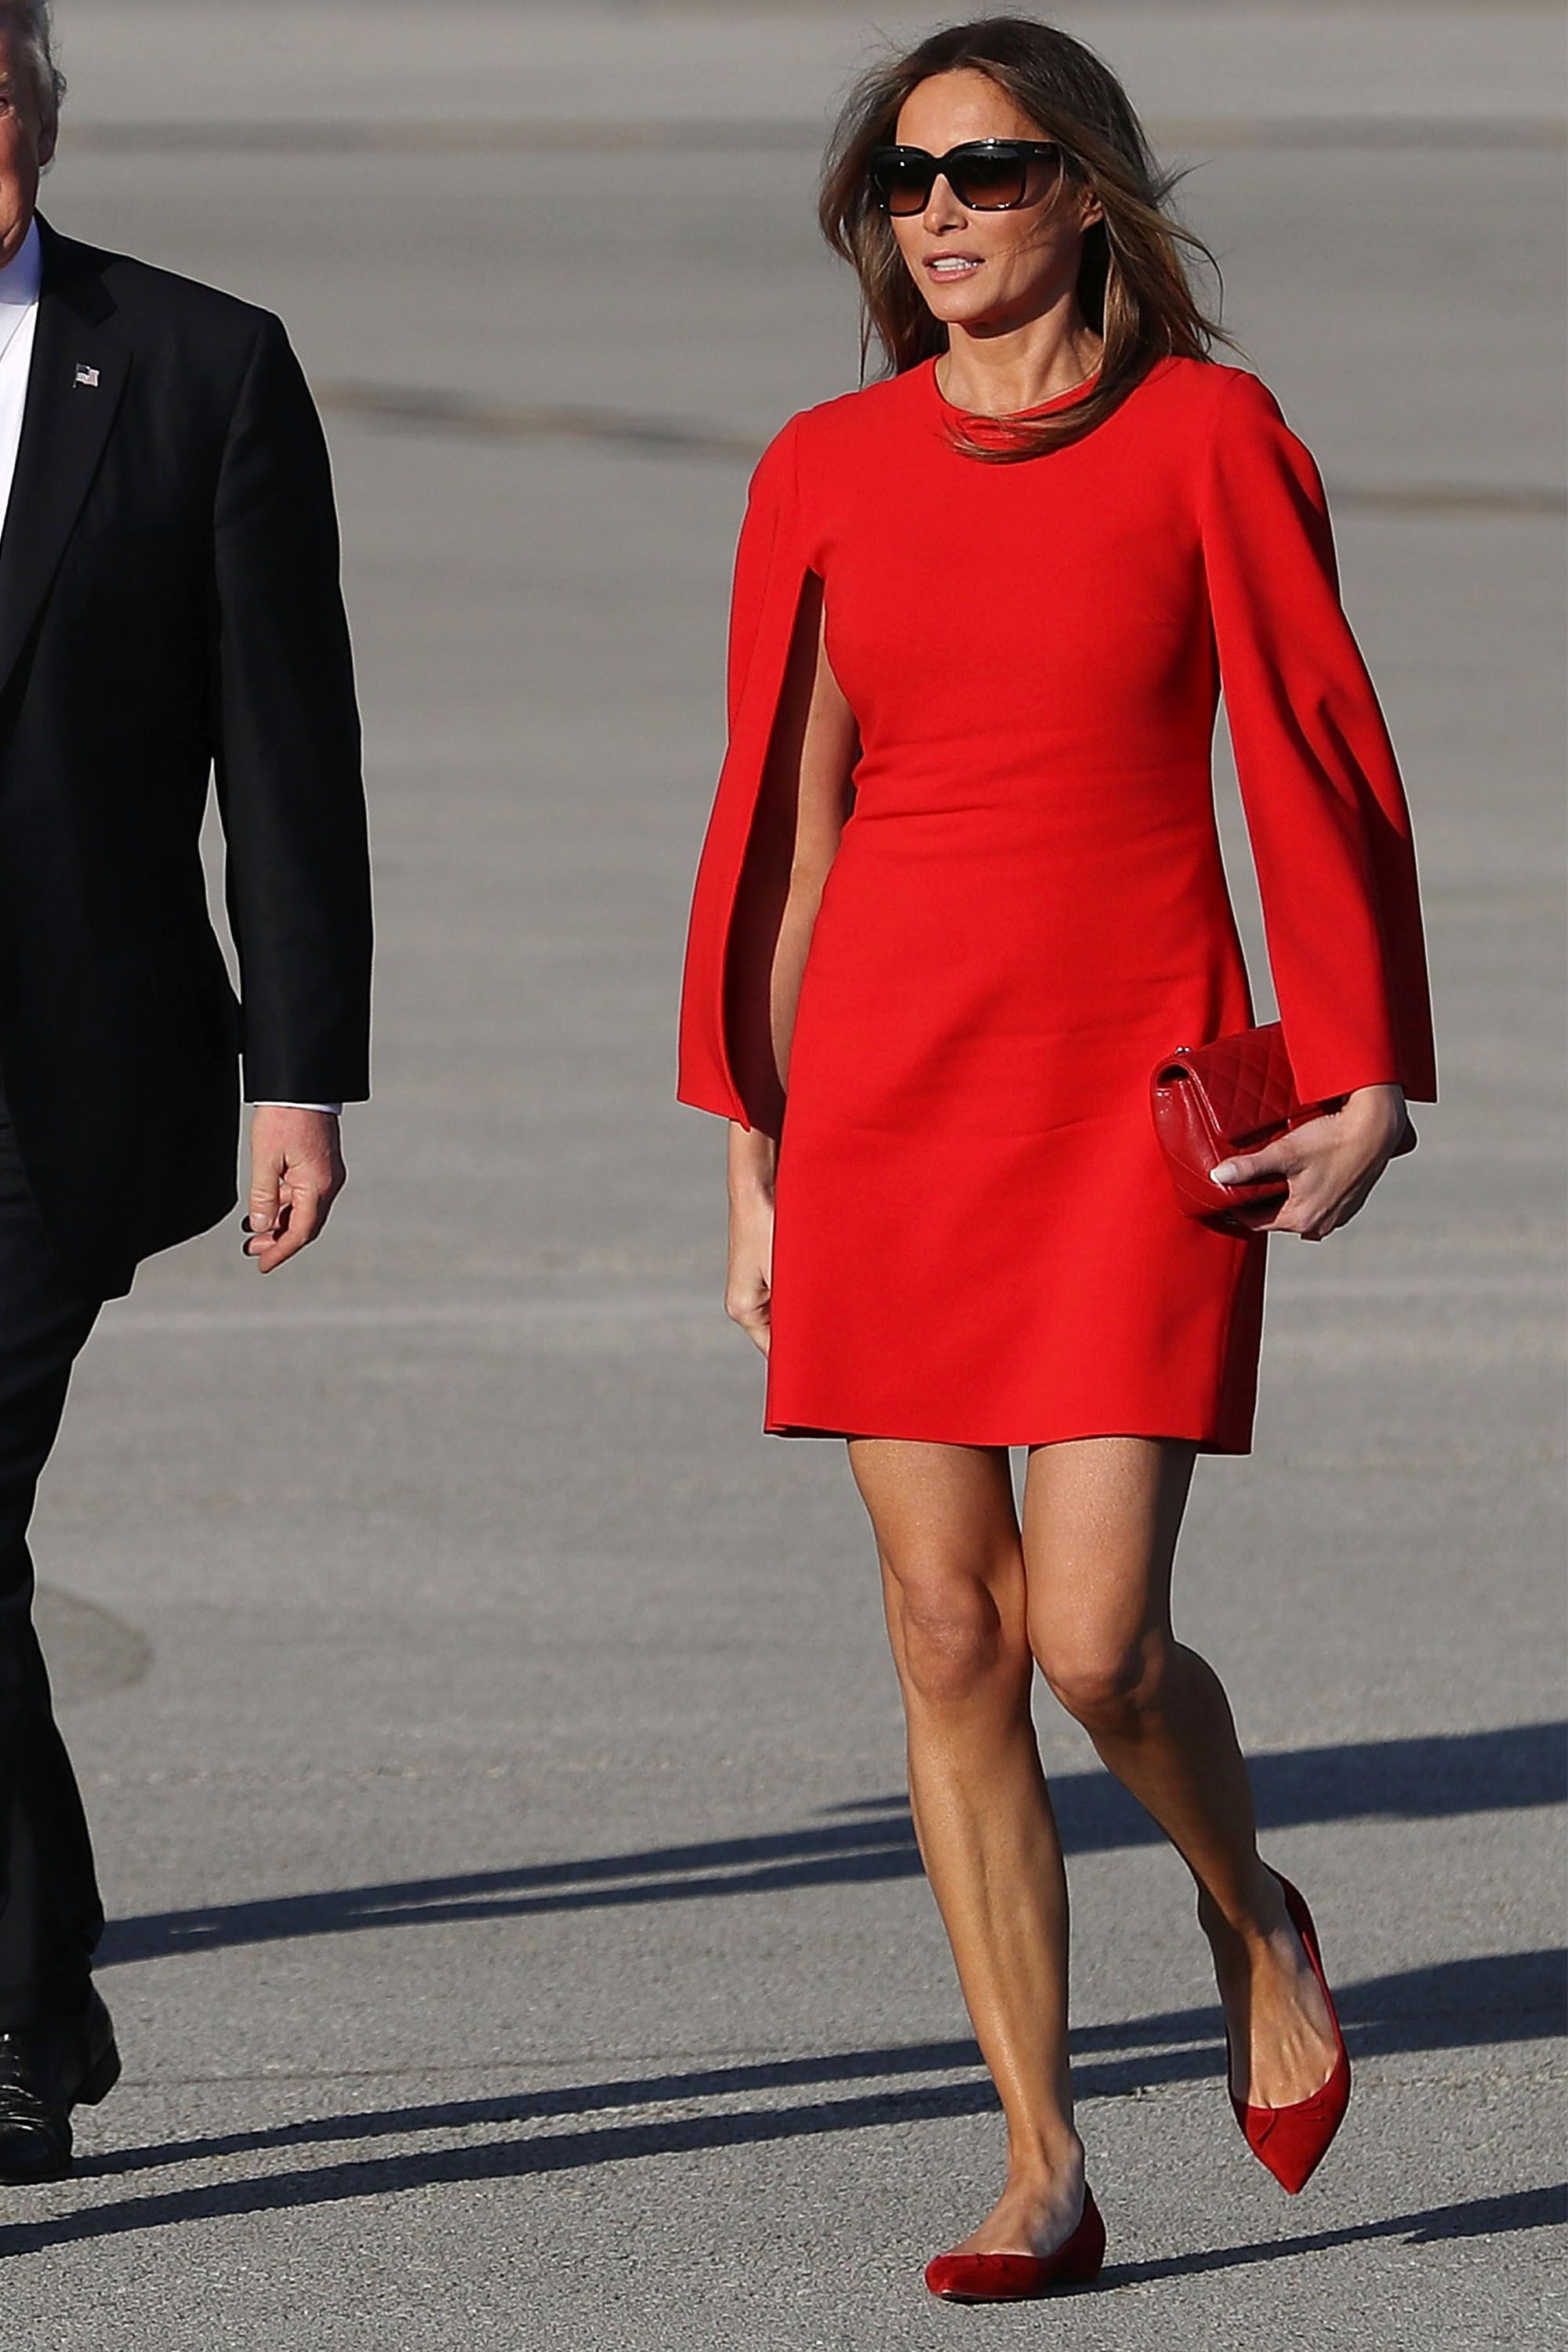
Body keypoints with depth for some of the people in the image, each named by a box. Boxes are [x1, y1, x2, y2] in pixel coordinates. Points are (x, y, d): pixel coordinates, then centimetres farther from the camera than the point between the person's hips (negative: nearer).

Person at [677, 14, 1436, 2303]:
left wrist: (1366, 1079, -10)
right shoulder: (827, 473, 5)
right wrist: (753, 1145, 8)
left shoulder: (1210, 437, -4)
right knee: (950, 1638, 1)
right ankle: (1045, 2173, 9)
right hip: (889, 1085, 3)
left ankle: (1254, 1917, 22)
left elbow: (1320, 766, -3)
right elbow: (781, 818, 9)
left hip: (1140, 1093, -3)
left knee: (1096, 1643, -11)